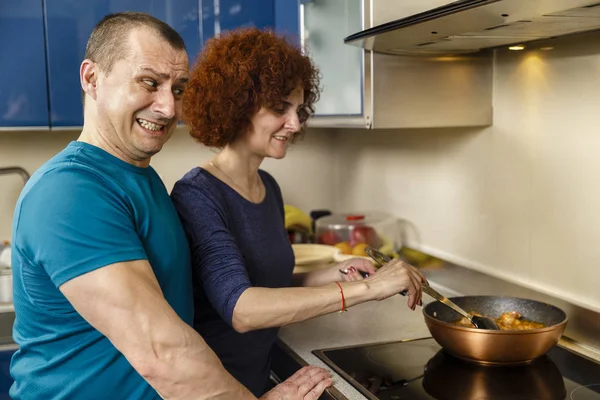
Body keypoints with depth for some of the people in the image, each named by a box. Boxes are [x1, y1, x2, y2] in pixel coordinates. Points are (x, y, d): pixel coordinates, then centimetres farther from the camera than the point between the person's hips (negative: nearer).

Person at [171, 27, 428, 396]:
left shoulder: (269, 188, 2)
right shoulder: (197, 195, -21)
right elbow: (239, 308, -32)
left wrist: (332, 275, -7)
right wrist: (366, 287, -33)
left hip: (259, 376, 7)